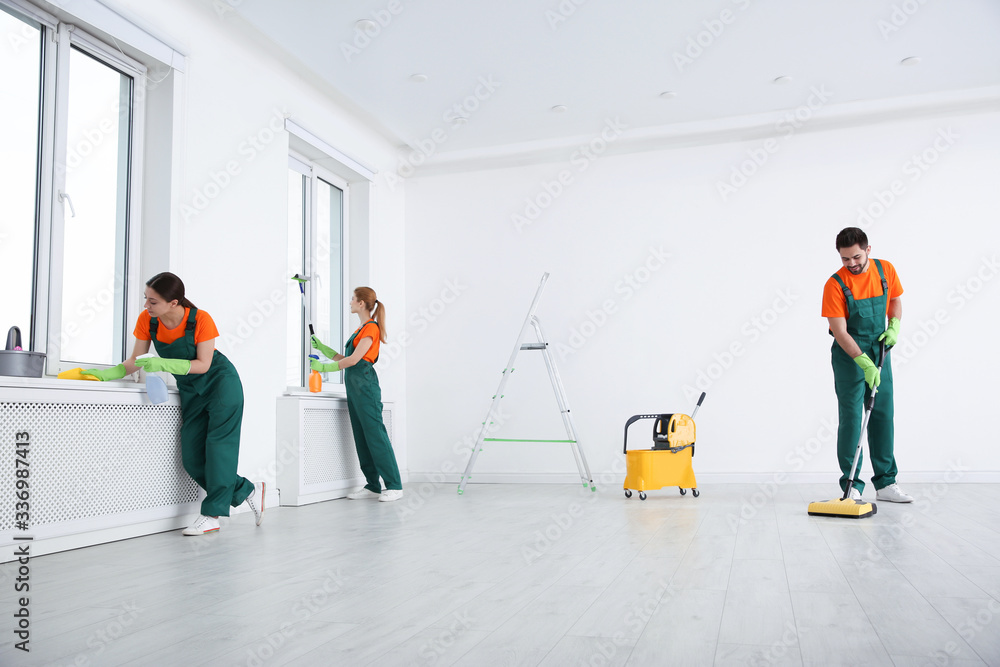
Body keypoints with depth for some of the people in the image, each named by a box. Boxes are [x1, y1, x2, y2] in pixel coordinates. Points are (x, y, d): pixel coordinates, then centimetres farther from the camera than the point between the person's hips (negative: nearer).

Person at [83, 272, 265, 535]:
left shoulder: (200, 320, -24)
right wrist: (109, 373, -22)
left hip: (220, 383, -6)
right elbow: (135, 361, -5)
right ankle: (248, 491, 10)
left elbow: (203, 365, -22)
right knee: (192, 458, -2)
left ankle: (212, 515, -10)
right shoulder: (146, 320, -10)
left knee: (218, 443, -14)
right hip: (190, 391, 6)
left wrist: (164, 364, -33)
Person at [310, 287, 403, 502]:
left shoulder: (371, 328, -9)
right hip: (354, 386, 10)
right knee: (361, 437, 8)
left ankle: (394, 486, -6)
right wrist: (322, 347, 25)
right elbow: (344, 358, 21)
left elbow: (354, 359, -15)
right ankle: (373, 486, 13)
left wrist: (325, 367, -9)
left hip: (364, 384, -10)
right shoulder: (361, 329, 20)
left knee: (375, 435, -9)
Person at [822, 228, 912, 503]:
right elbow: (839, 332, -18)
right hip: (849, 355, -4)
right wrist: (865, 363, -27)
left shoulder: (886, 270, -2)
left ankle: (886, 483, 14)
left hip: (880, 351, 5)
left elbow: (895, 301, 16)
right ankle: (852, 487, 1)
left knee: (883, 416, 7)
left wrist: (894, 326, -5)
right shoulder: (835, 284, -16)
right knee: (851, 417, -5)